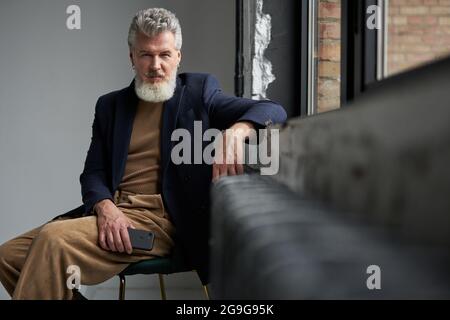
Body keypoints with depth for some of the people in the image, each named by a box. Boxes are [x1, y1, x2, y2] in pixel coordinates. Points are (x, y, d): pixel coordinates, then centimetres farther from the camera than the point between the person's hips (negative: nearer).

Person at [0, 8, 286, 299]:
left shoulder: (199, 92, 8)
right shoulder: (111, 105, 18)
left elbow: (273, 111, -2)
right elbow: (93, 173, 11)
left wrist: (237, 130, -27)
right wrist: (105, 207, -13)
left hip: (157, 218, -5)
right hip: (111, 213, 6)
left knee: (53, 240, -27)